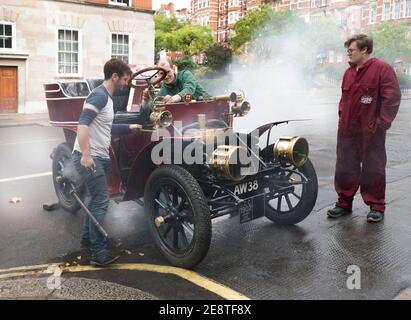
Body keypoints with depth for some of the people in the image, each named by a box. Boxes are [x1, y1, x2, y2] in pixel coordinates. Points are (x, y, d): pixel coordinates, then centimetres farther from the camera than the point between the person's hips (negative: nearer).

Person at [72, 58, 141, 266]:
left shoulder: (107, 97, 17)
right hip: (89, 158, -10)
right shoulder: (99, 95, -15)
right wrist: (86, 155, -33)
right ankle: (99, 252, -6)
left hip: (100, 157, 10)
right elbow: (83, 124, -26)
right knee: (101, 202, -11)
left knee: (97, 199, 19)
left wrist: (129, 128, 25)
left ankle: (88, 238, 35)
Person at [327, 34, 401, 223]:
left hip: (370, 132, -7)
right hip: (347, 131, 7)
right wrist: (342, 116, 12)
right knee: (344, 168, 10)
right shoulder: (349, 72, 13)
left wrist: (381, 123, -15)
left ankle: (377, 207, 16)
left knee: (373, 170, 3)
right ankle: (344, 203, 23)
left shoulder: (382, 69, -9)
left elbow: (392, 98, -13)